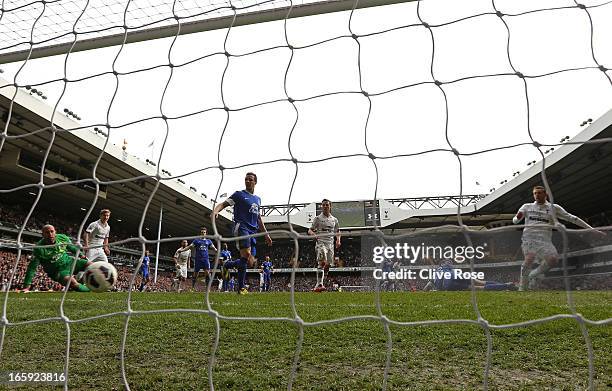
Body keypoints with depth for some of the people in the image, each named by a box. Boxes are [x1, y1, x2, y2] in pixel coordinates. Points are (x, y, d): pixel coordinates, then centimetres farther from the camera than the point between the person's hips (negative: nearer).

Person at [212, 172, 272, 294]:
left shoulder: (258, 199, 23)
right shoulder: (239, 194, 4)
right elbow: (224, 203, -7)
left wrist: (266, 234, 27)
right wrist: (215, 211, -28)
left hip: (253, 231, 7)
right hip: (242, 227, -7)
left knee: (251, 262, 0)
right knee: (246, 255, -22)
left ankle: (228, 264, 22)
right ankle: (241, 287, -7)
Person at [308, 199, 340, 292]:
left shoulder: (334, 220, 15)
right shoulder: (318, 218, 4)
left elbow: (337, 231, 24)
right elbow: (310, 230, 3)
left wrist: (338, 240, 5)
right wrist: (313, 234, -20)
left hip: (330, 244, 5)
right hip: (321, 242, -5)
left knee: (328, 264, 4)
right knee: (322, 262, -23)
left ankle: (318, 285, 18)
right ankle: (319, 284, -27)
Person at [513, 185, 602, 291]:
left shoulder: (554, 208, 18)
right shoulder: (527, 207, 18)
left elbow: (572, 218, 18)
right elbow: (515, 221, 16)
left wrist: (592, 229, 15)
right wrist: (518, 217, -11)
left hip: (545, 239, 1)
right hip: (529, 237, -1)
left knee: (553, 258, -25)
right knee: (529, 259, -24)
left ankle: (534, 275, -3)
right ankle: (522, 288, -18)